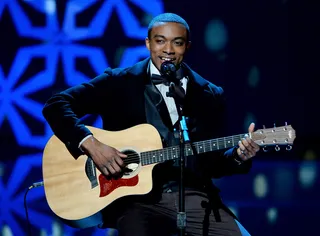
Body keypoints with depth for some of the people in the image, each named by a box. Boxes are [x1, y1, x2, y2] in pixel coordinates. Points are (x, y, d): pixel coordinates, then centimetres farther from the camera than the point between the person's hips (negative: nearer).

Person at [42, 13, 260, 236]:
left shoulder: (210, 95, 13)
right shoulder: (120, 82, 4)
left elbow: (213, 162, 15)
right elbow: (56, 105, -2)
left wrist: (238, 155, -7)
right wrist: (90, 144, -16)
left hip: (194, 197, 3)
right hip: (137, 198, -3)